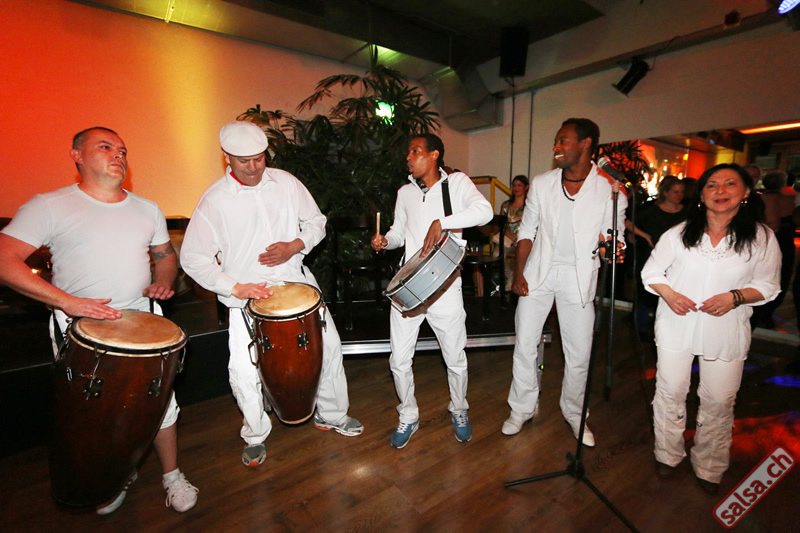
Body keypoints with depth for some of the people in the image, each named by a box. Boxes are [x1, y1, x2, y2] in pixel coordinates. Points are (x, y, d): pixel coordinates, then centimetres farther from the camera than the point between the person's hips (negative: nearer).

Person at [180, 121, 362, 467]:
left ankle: (332, 415, 33)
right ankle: (255, 436, 22)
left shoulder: (286, 183, 2)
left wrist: (295, 245, -11)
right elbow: (193, 257, -6)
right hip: (247, 294, -3)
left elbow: (315, 222, 9)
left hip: (297, 283, 3)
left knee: (328, 346, 8)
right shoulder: (214, 199, -7)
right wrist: (234, 287, -18)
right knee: (243, 370, -9)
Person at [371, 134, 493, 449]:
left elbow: (484, 210, -18)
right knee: (399, 359, 4)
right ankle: (408, 417, 30)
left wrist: (441, 222, -28)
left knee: (455, 358, 11)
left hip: (445, 285, -3)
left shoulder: (456, 182, -1)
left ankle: (458, 411, 40)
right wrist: (385, 240, 1)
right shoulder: (405, 193, 12)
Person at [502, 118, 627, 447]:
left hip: (578, 276, -1)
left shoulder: (609, 190, -4)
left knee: (579, 352, 7)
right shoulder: (542, 183, 3)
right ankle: (522, 409, 26)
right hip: (538, 272, 2)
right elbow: (527, 231, 6)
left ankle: (574, 413, 32)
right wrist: (518, 272, -2)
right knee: (524, 345, 6)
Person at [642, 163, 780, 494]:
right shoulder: (678, 234, -4)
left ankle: (709, 467, 32)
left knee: (719, 400, 8)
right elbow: (651, 272, 2)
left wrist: (735, 297, -16)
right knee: (670, 391, 10)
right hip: (677, 325, 0)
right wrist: (668, 294, -16)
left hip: (726, 329, 0)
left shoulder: (762, 238, -4)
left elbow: (768, 285, 3)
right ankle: (668, 455, 33)